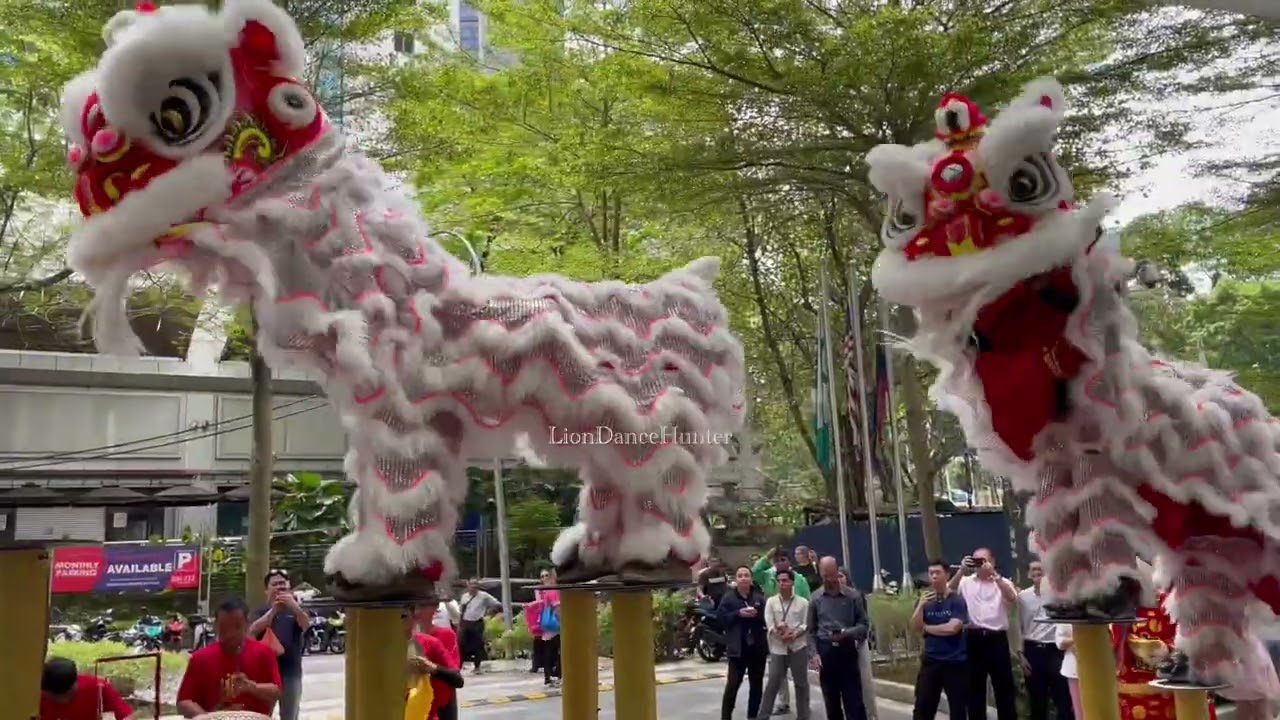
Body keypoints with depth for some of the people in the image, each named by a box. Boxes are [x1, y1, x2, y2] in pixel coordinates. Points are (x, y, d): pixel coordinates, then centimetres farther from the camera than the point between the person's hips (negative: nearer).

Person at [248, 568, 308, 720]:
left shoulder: (294, 610, 8)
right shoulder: (262, 611, 8)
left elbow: (306, 625, -13)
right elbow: (253, 630, -12)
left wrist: (294, 606, -34)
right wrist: (273, 610, -25)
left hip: (291, 672, 0)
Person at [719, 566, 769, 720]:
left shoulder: (759, 596, 5)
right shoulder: (728, 597, 1)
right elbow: (722, 619, -6)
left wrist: (757, 614, -16)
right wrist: (738, 613, -17)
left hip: (758, 646, 3)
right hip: (738, 647, -3)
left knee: (756, 684, 11)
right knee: (733, 683, -6)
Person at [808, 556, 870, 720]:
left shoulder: (853, 596, -2)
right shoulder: (815, 598, 3)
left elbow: (864, 625, 1)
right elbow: (811, 630, 7)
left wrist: (846, 633, -17)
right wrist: (814, 654, -5)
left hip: (847, 651, -2)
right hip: (825, 652, 2)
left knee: (854, 702, -4)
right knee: (831, 702, 10)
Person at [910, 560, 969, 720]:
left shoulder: (957, 600, -6)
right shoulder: (925, 601, 6)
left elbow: (952, 628, -17)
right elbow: (915, 627, -3)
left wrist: (926, 628, -5)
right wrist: (921, 604, -17)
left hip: (955, 662, -3)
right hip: (930, 661, 3)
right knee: (922, 707, 3)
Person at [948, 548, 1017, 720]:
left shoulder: (1003, 582, 6)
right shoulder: (966, 582, 7)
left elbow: (1013, 599, -14)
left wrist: (994, 575, -22)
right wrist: (962, 570, -20)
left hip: (997, 639, -1)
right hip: (974, 639, 1)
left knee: (1004, 687, 4)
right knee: (975, 687, 7)